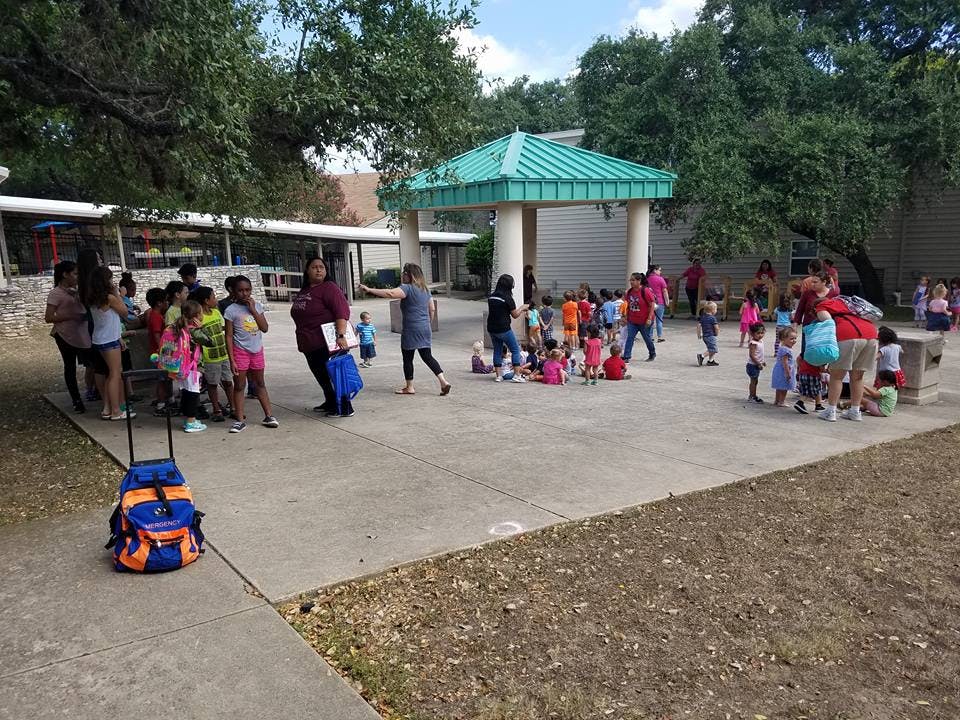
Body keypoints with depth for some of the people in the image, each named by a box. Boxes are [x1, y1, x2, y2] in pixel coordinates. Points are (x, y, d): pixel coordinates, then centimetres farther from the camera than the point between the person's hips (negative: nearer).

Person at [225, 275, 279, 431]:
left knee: (260, 383, 13)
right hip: (240, 351, -4)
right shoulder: (231, 310, -9)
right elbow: (229, 336, -9)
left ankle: (268, 416, 18)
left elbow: (265, 328, -5)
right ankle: (240, 420, 9)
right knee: (239, 386, 3)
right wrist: (232, 360, -13)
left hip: (257, 350, 4)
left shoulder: (257, 306, 2)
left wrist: (253, 310, -13)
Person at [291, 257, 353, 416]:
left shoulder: (329, 288, -12)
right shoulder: (303, 291, 15)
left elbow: (342, 311, -24)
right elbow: (298, 315, 25)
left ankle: (344, 408, 2)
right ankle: (330, 403, 32)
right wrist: (302, 340, 24)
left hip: (327, 343, -9)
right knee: (321, 375, 17)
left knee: (332, 375, -5)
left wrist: (341, 335, -35)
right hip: (309, 345, 9)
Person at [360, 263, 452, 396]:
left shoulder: (407, 288, -12)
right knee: (427, 356, 10)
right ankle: (443, 382, 0)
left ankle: (409, 387, 14)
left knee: (407, 358, 6)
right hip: (425, 329, 8)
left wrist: (369, 290, -26)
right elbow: (432, 309, 18)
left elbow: (390, 293, -26)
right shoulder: (426, 289, 13)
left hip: (411, 330, -8)